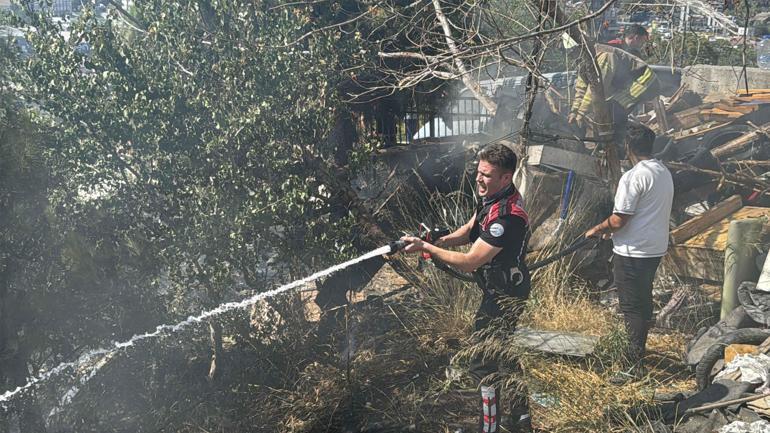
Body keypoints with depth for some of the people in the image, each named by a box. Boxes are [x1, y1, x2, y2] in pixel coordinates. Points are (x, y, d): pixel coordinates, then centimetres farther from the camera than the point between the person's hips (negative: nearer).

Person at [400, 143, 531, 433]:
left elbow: (469, 262, -30)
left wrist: (426, 248, -23)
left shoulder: (506, 216, -33)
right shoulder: (492, 195, -2)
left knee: (485, 364, -1)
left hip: (503, 297, -10)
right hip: (502, 289, 10)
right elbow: (469, 230, 10)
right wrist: (439, 241, -9)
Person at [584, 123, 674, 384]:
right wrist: (612, 230, 20)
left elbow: (618, 220, -22)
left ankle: (635, 366, 2)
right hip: (656, 248, 9)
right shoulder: (664, 173, 9)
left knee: (632, 308, -2)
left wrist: (596, 230, -3)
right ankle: (637, 350, 35)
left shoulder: (633, 177, -21)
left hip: (632, 252, -9)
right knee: (643, 301, 21)